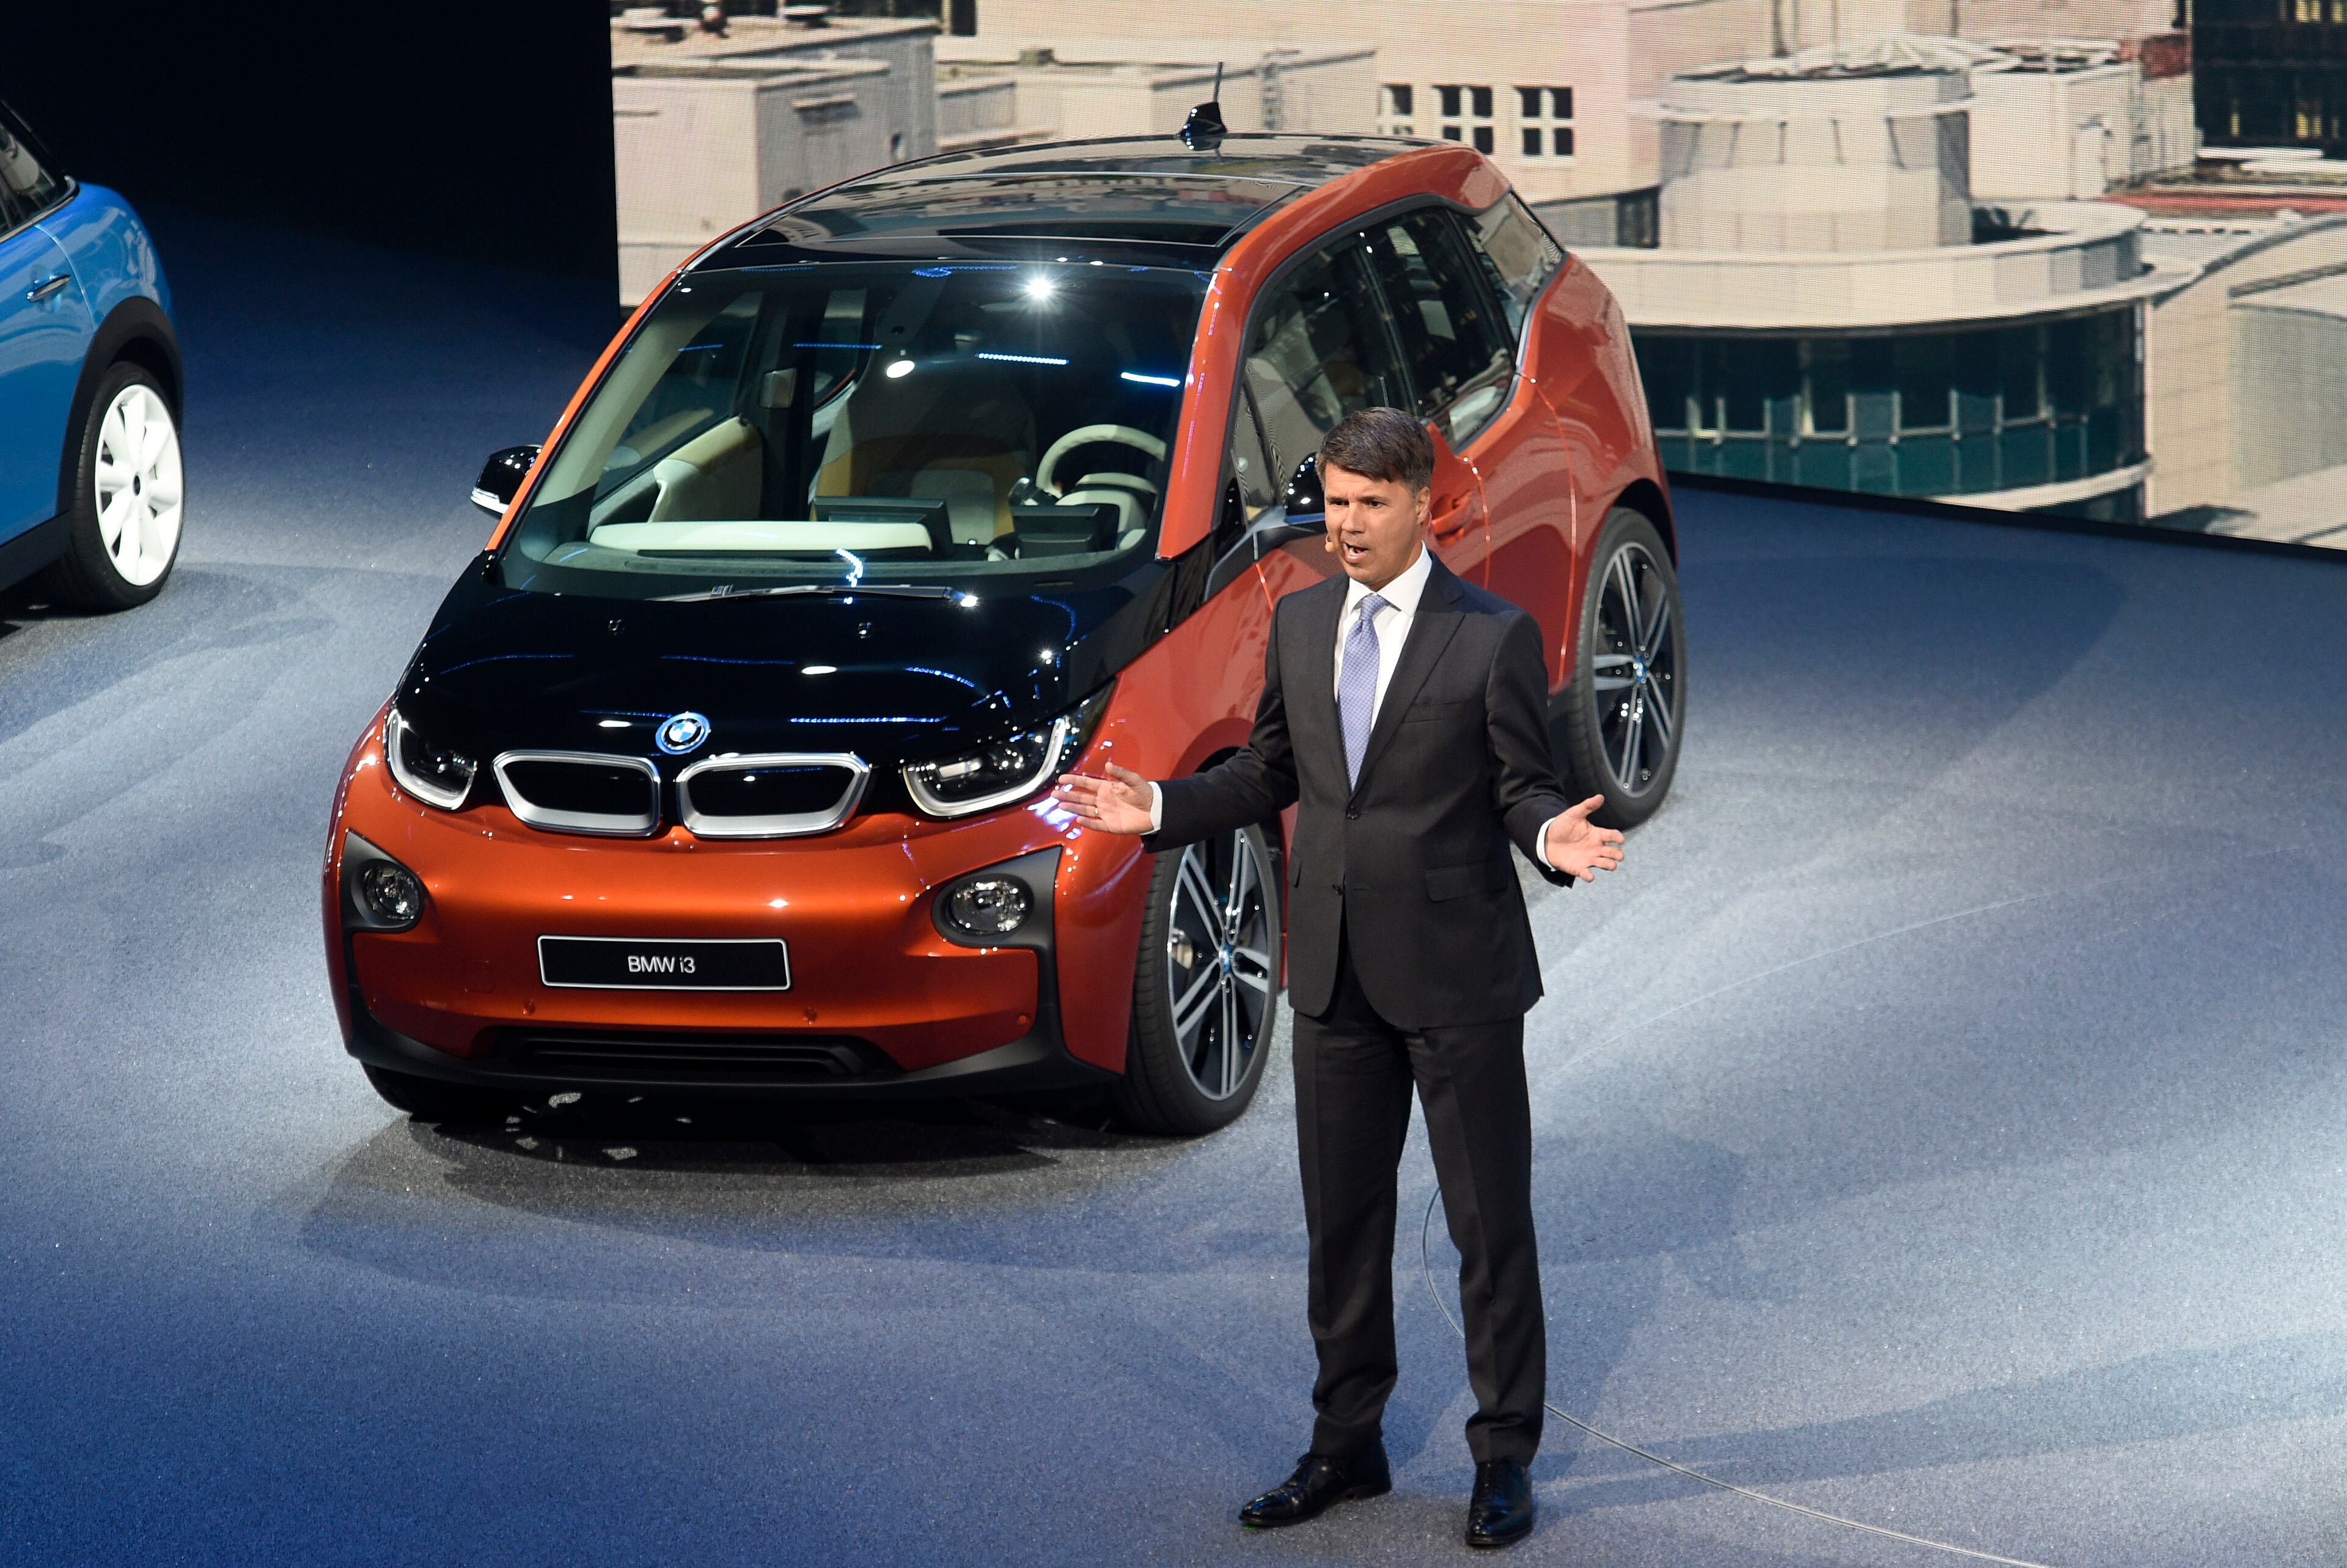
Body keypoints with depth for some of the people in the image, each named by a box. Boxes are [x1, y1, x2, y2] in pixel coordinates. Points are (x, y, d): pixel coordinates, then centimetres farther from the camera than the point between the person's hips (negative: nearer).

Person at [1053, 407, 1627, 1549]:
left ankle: (1505, 1456, 12)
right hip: (1336, 976, 5)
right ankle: (1347, 1443, 26)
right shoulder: (1299, 623, 8)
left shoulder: (1493, 636, -8)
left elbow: (1523, 785, -7)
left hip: (1457, 977, -5)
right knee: (1342, 1218, 13)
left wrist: (1552, 835, -28)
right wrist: (1159, 808, 5)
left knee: (1489, 1222, 2)